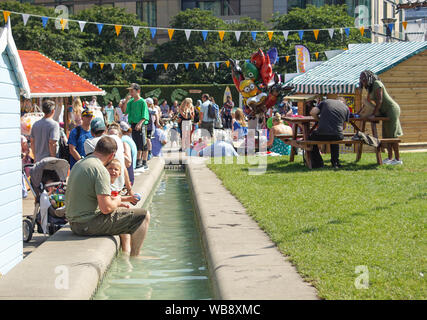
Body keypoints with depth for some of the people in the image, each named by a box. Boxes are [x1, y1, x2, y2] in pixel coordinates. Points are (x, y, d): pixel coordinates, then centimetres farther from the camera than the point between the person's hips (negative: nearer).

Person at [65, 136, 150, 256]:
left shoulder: (78, 164, 10)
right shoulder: (100, 170, -18)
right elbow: (106, 208, -23)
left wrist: (112, 201, 23)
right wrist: (116, 202, -1)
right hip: (89, 225, -10)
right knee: (144, 216, -4)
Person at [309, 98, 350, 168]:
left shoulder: (326, 101, 13)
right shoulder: (346, 108, 15)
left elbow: (312, 112, 4)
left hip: (322, 135, -2)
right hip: (337, 137, 2)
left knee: (311, 137, 31)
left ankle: (318, 162, 24)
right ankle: (335, 162, 30)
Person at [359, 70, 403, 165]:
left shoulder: (377, 84, -16)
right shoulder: (369, 88, 13)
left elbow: (379, 101, -22)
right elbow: (368, 102, 19)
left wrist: (373, 114, -22)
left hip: (392, 109, -9)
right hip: (385, 112, 9)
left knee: (392, 135, -10)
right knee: (386, 135, 7)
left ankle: (398, 159, -9)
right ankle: (390, 158, 10)